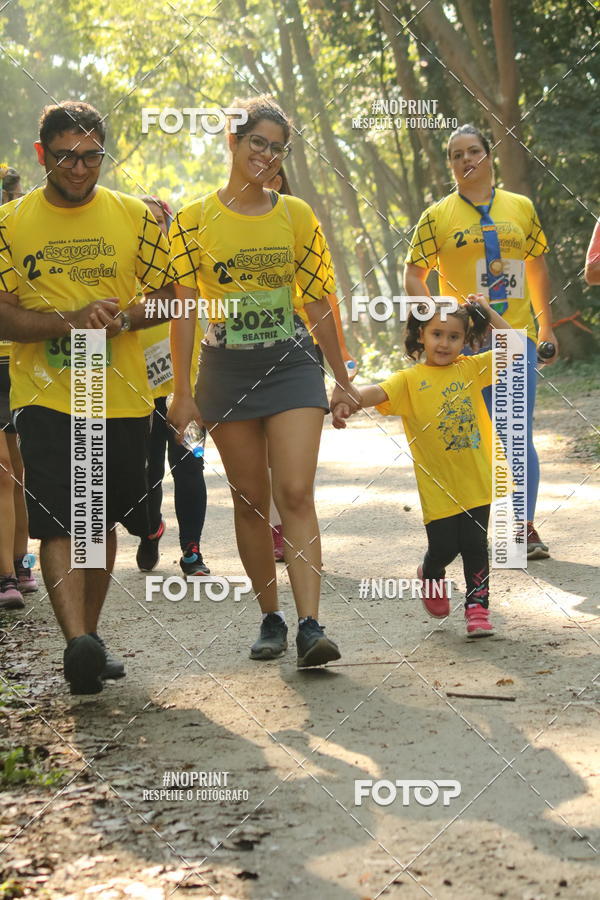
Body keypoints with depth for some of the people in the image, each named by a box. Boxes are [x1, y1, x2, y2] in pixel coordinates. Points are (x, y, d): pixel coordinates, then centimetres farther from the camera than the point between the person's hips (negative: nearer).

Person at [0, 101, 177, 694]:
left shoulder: (134, 217, 6)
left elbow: (167, 297, 9)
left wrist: (121, 319, -12)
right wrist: (70, 321, -19)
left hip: (121, 398, 3)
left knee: (103, 521, 12)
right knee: (59, 522, -15)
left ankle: (90, 636, 25)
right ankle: (77, 642, -23)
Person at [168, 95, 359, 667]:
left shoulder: (297, 216, 5)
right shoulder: (194, 220, 0)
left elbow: (318, 303, 10)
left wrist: (342, 380, 11)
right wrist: (182, 391, -4)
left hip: (291, 366, 0)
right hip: (226, 372, 0)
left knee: (295, 493, -12)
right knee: (250, 499, 6)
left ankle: (310, 626, -17)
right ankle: (270, 617, 18)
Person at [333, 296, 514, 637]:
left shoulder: (471, 368, 5)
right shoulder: (411, 379, -4)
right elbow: (378, 392, -22)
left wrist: (487, 312, -2)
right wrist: (348, 401, -41)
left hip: (476, 479, 2)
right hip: (437, 485, -2)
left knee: (475, 545, 3)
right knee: (443, 547, 2)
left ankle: (478, 607, 15)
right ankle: (432, 577, 35)